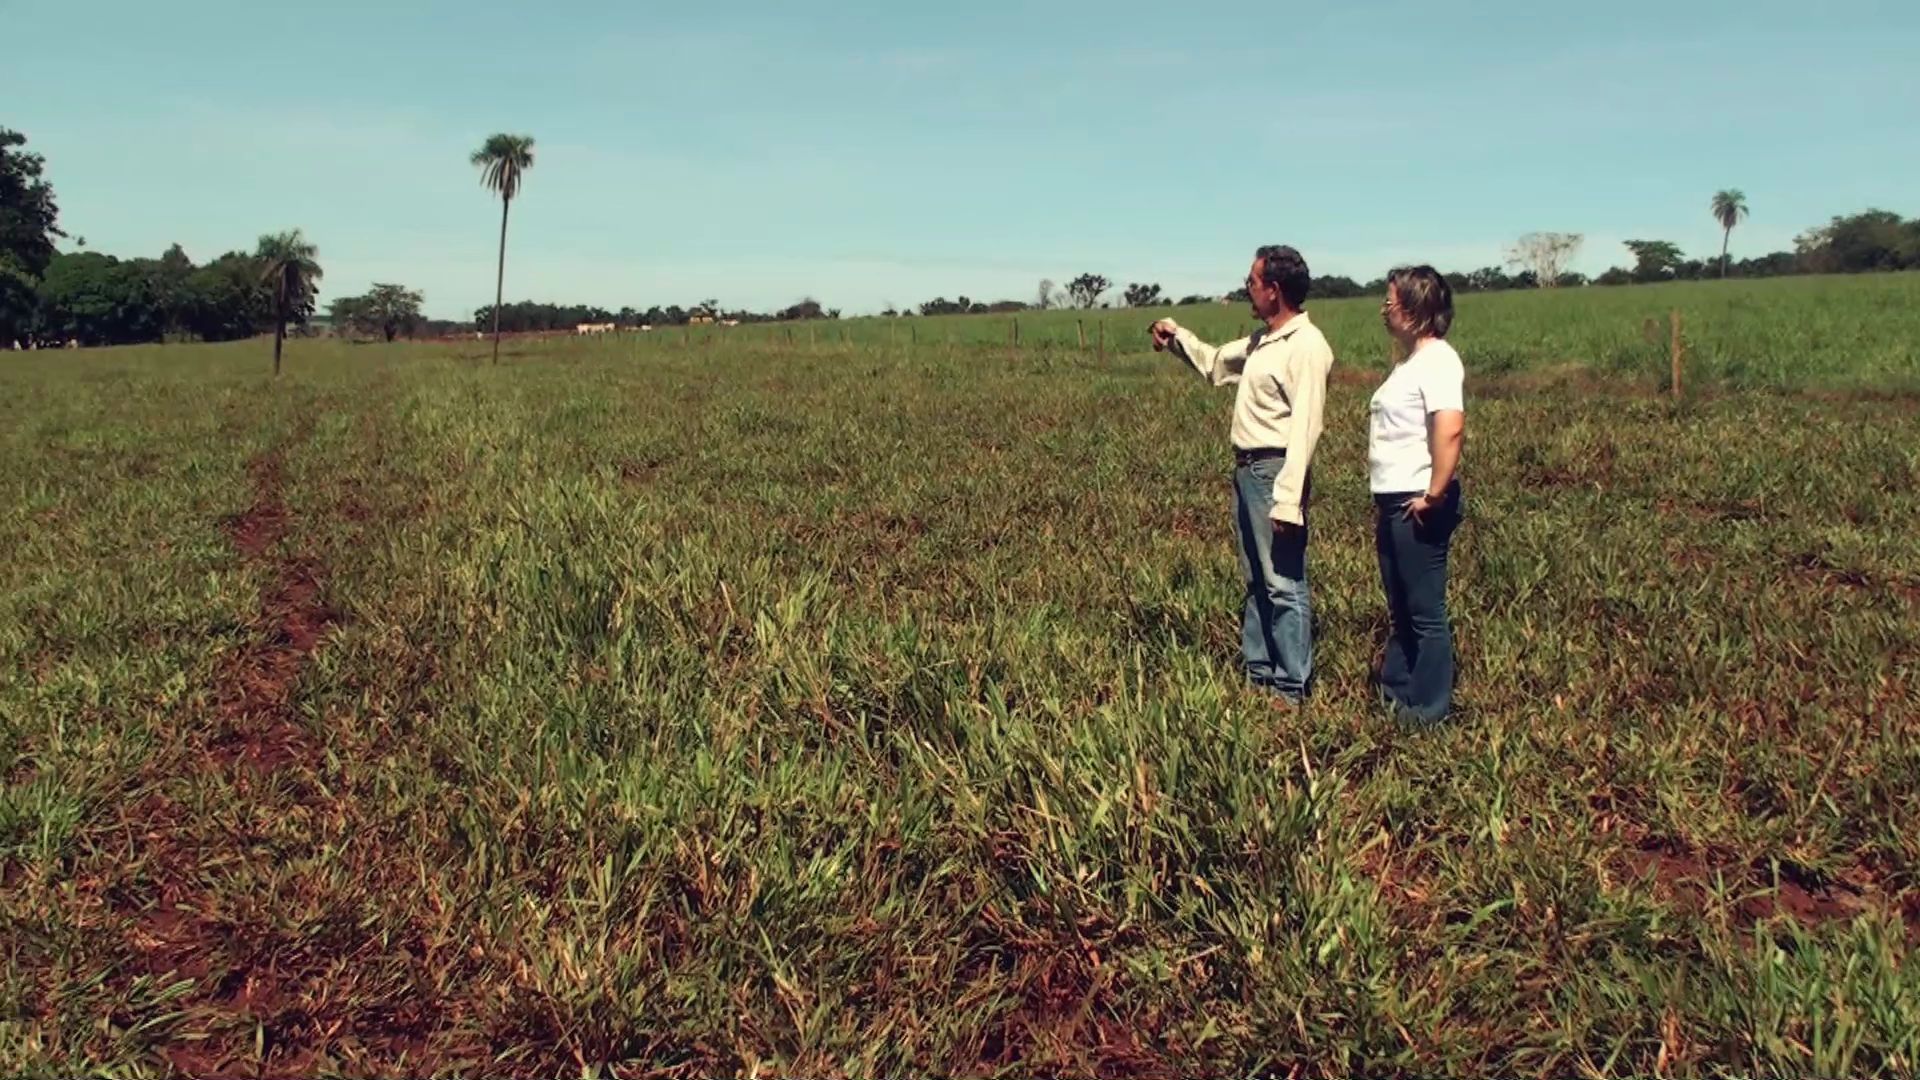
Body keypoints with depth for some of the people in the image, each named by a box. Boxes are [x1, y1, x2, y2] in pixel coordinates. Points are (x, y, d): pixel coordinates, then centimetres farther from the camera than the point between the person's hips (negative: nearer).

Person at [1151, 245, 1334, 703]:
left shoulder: (1306, 346, -16)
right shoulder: (1261, 340, 13)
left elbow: (1304, 428, -22)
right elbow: (1216, 364, 33)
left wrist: (1288, 499, -26)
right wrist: (1177, 337, 20)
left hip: (1276, 471, -10)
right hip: (1247, 469, 10)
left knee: (1284, 585, -5)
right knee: (1256, 581, 16)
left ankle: (1292, 688, 1)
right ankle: (1258, 675, 25)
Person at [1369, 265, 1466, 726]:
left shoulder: (1437, 361, -15)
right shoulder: (1410, 359, 15)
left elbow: (1450, 429, -29)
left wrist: (1434, 494, -23)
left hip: (1418, 506, -10)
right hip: (1394, 502, 10)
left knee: (1425, 611, 0)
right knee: (1400, 608, 19)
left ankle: (1428, 710, 10)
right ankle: (1394, 693, 30)